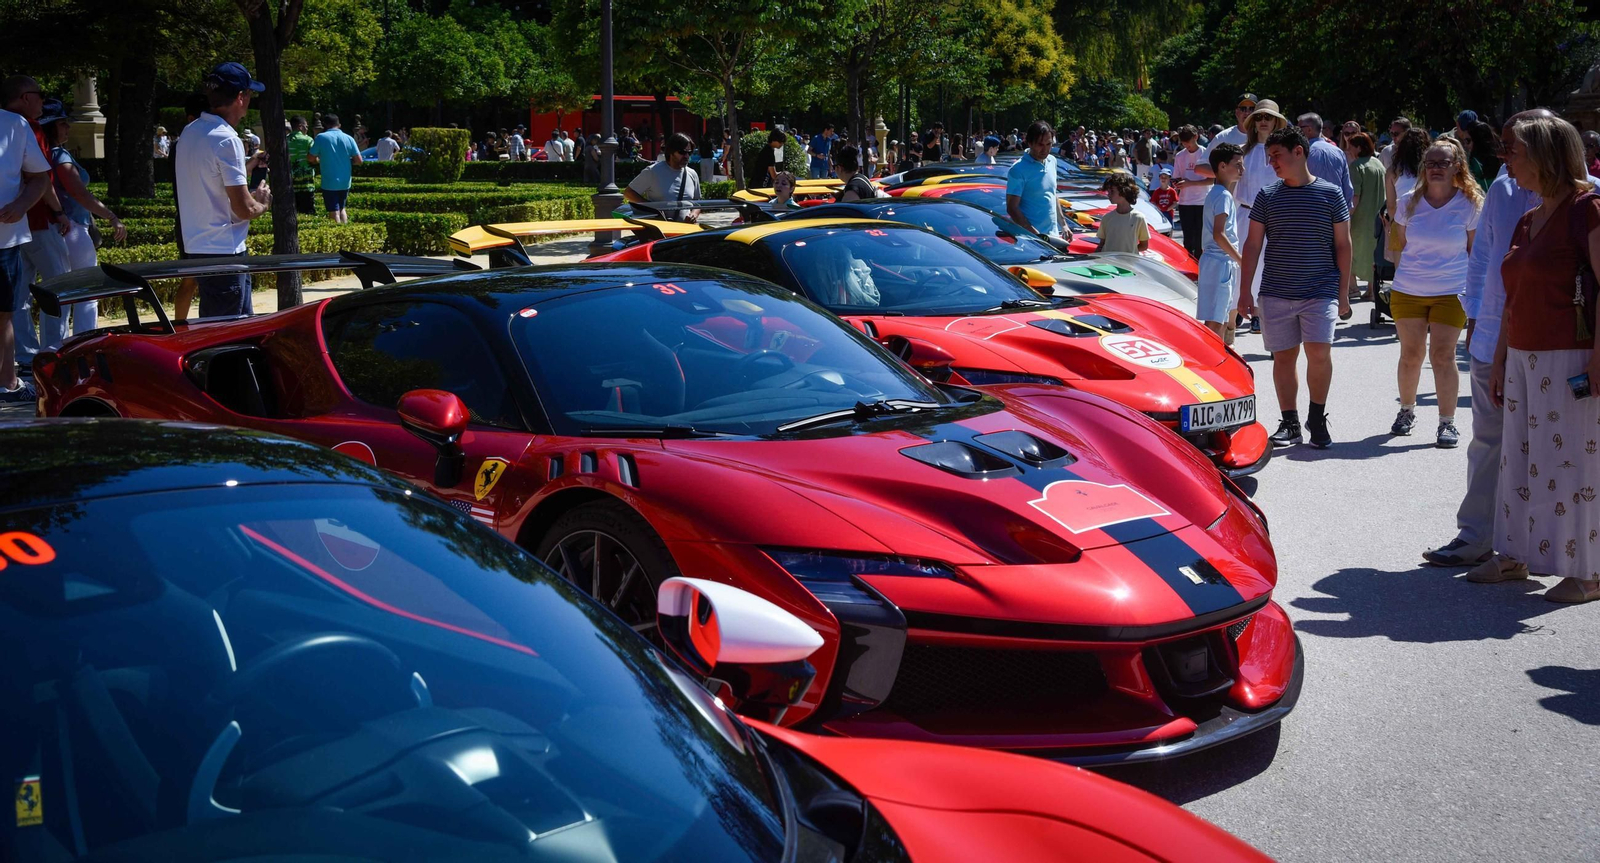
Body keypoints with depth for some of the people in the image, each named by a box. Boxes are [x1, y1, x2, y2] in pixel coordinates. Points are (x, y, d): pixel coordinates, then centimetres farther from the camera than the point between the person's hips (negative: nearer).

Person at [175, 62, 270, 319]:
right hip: (223, 252, -9)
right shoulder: (227, 140, -17)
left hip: (195, 247, 9)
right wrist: (263, 202, 2)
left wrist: (248, 166, 29)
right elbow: (243, 209, -19)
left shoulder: (190, 132, 10)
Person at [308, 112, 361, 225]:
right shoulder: (349, 138, 0)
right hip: (345, 182, 4)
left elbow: (311, 158, -2)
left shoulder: (321, 137, -7)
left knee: (334, 213, 0)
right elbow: (359, 160, -1)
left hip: (329, 183, -4)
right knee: (342, 208, 21)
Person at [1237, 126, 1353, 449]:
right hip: (1276, 292, 2)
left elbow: (1343, 245, 4)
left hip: (1320, 290, -2)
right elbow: (1253, 244, 7)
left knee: (1319, 352, -15)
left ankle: (1317, 418, 6)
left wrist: (1343, 293, 2)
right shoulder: (1267, 196, 6)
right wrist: (1245, 290, 1)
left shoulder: (1330, 194, 1)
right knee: (1283, 356, 6)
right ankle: (1290, 423, 17)